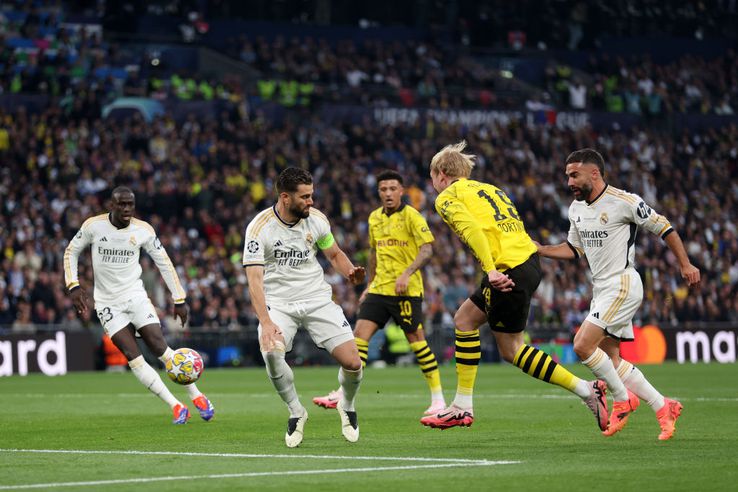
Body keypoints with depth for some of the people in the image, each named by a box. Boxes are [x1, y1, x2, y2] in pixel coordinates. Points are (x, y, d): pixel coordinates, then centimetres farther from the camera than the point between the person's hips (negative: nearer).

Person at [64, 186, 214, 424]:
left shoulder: (143, 230, -6)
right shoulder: (93, 226, -8)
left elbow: (163, 262, 4)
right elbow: (71, 252, 6)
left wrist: (179, 299, 3)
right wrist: (74, 286, -6)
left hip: (135, 296, 0)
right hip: (107, 302, 0)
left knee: (159, 346, -12)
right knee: (132, 356, -12)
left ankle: (197, 396, 4)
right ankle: (176, 407, -9)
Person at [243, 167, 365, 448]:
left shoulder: (316, 219, -2)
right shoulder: (260, 227, -15)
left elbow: (334, 254, 15)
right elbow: (255, 280, -20)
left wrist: (350, 273, -9)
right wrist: (266, 323, -32)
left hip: (318, 299, 3)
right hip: (278, 303, -3)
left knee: (352, 362, -10)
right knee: (271, 351, -32)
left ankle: (347, 405, 25)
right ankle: (296, 412, -6)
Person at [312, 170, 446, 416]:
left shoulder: (411, 216, -8)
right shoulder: (374, 218, 13)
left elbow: (427, 250, -15)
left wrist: (407, 273, -27)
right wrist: (369, 284, 22)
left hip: (406, 290, -6)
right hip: (379, 289, 6)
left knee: (417, 341, -4)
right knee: (360, 334, -3)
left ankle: (438, 398, 6)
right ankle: (344, 393, -2)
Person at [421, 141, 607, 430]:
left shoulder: (447, 198, 1)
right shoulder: (487, 188, 26)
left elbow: (471, 229, -17)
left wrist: (491, 270, -26)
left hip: (510, 270, -9)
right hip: (530, 260, 9)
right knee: (464, 319, 16)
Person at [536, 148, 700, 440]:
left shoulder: (623, 201, -14)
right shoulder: (576, 208, 9)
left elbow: (663, 228, -6)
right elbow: (574, 249, 22)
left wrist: (685, 265, -5)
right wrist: (538, 249, 9)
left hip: (623, 284, -9)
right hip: (601, 290, 9)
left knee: (583, 346, -17)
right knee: (610, 360, 6)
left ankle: (623, 400, 1)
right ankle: (664, 408, 15)